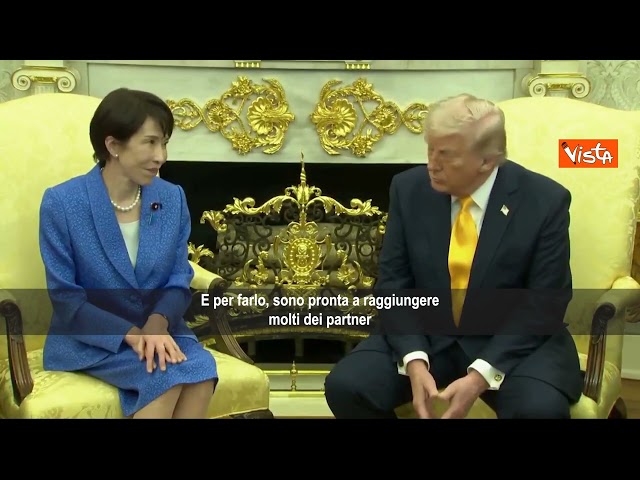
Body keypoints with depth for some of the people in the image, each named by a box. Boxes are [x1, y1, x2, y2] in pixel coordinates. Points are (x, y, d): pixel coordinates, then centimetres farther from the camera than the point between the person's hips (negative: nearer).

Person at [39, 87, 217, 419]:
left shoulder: (172, 198, 1)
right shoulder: (62, 203, -10)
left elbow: (179, 280, 4)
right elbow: (65, 297, -10)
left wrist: (158, 323, -18)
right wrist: (130, 334, -21)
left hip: (157, 329, 4)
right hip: (90, 338, -3)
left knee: (200, 368, -27)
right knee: (167, 374, -30)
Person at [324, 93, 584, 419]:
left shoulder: (545, 201, -12)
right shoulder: (409, 189, -5)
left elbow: (543, 306, -11)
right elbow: (393, 284, -3)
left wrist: (480, 375, -23)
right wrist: (414, 361, -20)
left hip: (513, 343, -2)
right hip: (426, 337, 3)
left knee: (540, 407, -32)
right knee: (345, 386, -19)